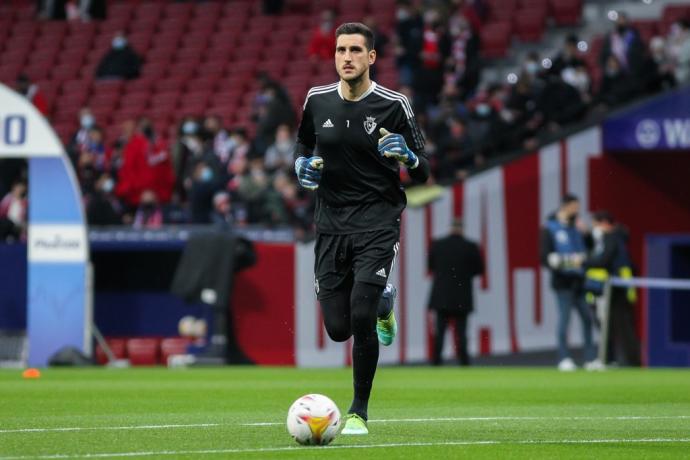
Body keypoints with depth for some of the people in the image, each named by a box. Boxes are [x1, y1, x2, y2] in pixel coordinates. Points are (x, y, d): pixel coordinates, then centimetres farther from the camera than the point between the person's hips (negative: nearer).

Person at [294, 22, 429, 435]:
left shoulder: (393, 105, -6)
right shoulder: (317, 100, 3)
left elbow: (423, 172, -1)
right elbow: (304, 143, 23)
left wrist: (406, 156, -23)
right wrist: (302, 164, 0)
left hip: (377, 222, -4)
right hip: (332, 225, 4)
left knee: (361, 319, -17)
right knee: (338, 328, 3)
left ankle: (359, 412, 0)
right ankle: (383, 301, 39)